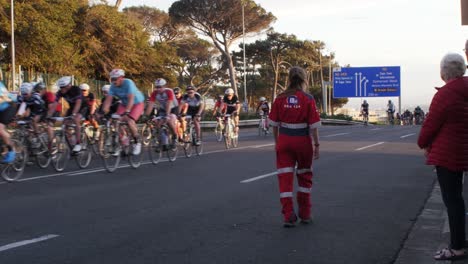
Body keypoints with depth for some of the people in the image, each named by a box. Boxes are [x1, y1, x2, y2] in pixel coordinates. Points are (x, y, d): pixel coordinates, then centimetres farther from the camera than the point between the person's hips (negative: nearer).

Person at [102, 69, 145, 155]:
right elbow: (108, 99, -17)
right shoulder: (113, 86, -13)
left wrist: (126, 112, -49)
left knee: (130, 121, -26)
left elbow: (131, 99, -39)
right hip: (124, 104, 6)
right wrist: (104, 111, -31)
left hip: (137, 103, -6)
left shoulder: (128, 83, -29)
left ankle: (137, 142, -5)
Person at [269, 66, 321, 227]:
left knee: (285, 177, 4)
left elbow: (274, 124, 3)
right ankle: (305, 214, 25)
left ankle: (288, 216, -3)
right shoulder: (308, 99, -9)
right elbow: (314, 125, -9)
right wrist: (316, 144, -1)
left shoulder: (280, 99, -2)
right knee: (305, 176, 17)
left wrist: (277, 142, 14)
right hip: (303, 141, -1)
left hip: (284, 141, 1)